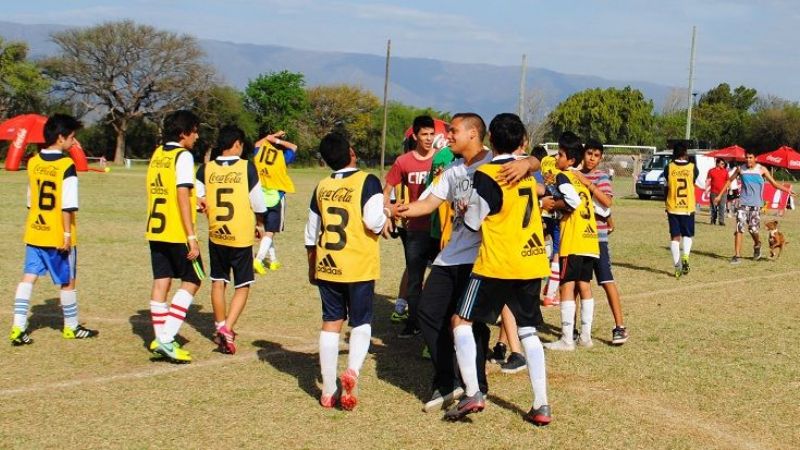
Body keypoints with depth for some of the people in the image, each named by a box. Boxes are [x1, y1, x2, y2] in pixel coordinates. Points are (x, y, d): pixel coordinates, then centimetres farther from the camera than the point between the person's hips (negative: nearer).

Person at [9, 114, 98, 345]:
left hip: (34, 232, 5)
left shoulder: (33, 163, 5)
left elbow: (31, 201, 14)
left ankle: (18, 327, -4)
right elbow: (68, 206, -17)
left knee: (28, 277, 4)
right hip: (58, 235, -5)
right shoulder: (67, 166, -14)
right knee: (67, 281, 10)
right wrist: (68, 234, -12)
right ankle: (71, 327, 23)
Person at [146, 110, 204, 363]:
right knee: (192, 281, 3)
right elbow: (182, 195, -19)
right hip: (177, 232, -7)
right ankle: (167, 339, -5)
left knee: (161, 282, 9)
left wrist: (195, 204, 28)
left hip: (155, 230, 7)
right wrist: (192, 236, -20)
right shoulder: (183, 156, -12)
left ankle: (161, 339, 11)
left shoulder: (157, 154, 12)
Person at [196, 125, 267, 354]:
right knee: (242, 286, 6)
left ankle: (220, 327, 27)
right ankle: (227, 328, -10)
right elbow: (258, 202, -6)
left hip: (216, 235, 3)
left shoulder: (206, 168, -3)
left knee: (218, 282, 18)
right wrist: (260, 224, 12)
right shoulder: (247, 167, -9)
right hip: (241, 236, -3)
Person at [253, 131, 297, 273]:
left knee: (268, 229, 18)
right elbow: (294, 147, 3)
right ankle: (258, 259, -20)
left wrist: (271, 137, 19)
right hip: (276, 198, -5)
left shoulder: (259, 154, -1)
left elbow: (258, 144, 21)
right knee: (270, 232, -6)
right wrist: (278, 140, -3)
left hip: (261, 197, 5)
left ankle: (273, 260, 24)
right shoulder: (281, 158, -13)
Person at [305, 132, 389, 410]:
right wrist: (384, 222, 2)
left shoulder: (322, 187, 6)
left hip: (327, 266, 4)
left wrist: (312, 267, 23)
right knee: (361, 323, 9)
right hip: (359, 267, -4)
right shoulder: (367, 181, -9)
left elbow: (311, 233, 11)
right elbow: (373, 221, -21)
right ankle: (353, 369, -18)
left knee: (331, 323, 10)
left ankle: (328, 392, 10)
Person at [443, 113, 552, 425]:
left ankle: (472, 393, -8)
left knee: (461, 321, 4)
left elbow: (472, 223, -7)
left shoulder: (486, 175, -11)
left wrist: (462, 208, 12)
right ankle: (542, 405, 6)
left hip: (497, 263, -6)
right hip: (533, 261, 6)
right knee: (528, 330, 11)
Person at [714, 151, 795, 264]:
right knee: (739, 229, -9)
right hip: (743, 203, 1)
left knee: (753, 229, -4)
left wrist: (787, 190, -13)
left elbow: (774, 183, 1)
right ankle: (737, 255, -6)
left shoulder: (761, 170, 0)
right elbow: (730, 180, 17)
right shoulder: (740, 169, 5)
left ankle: (757, 245, 30)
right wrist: (720, 195, 15)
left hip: (756, 204, -1)